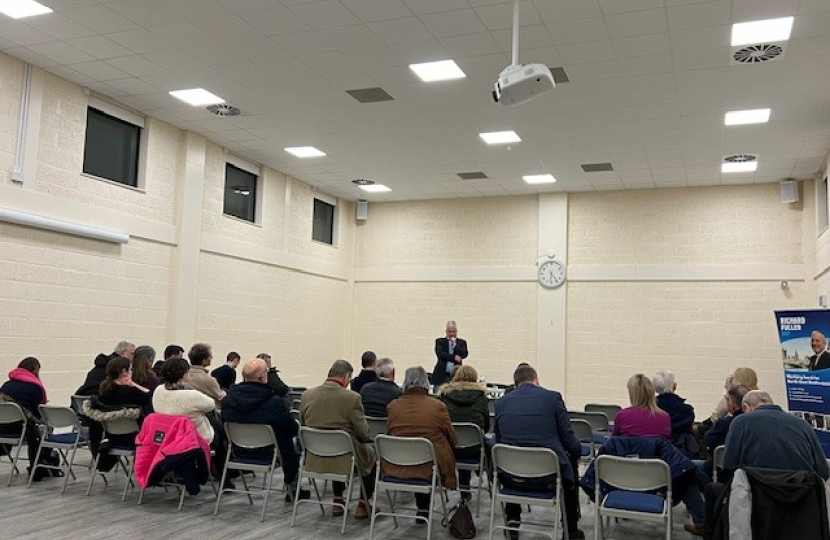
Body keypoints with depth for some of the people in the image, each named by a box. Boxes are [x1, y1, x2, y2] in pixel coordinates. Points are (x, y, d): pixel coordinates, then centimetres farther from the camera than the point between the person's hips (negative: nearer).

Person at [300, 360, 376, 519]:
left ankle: (338, 500, 37)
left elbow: (304, 424, 8)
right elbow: (363, 434, -12)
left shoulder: (307, 395, -5)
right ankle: (363, 504, 26)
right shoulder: (352, 398, -19)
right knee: (373, 452, 25)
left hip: (315, 459, 5)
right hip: (344, 460, -4)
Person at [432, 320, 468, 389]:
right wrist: (454, 357, -14)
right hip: (442, 375, 0)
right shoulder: (440, 341, 8)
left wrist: (454, 344, -8)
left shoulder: (462, 342, 11)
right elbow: (440, 354, -8)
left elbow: (464, 354, -4)